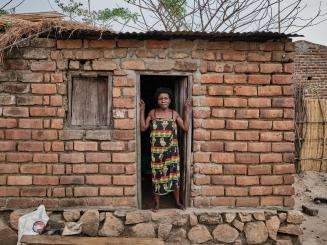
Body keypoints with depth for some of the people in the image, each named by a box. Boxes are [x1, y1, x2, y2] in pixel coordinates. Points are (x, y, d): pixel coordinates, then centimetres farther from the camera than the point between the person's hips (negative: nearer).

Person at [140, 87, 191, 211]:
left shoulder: (174, 114, 3)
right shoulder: (152, 113, 3)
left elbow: (186, 128, 0)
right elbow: (143, 128, -1)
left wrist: (187, 112, -3)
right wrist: (142, 111, -4)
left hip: (171, 149, 0)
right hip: (156, 150, 0)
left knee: (174, 173, 1)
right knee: (157, 174, 5)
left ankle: (177, 201, 18)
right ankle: (157, 202, 21)